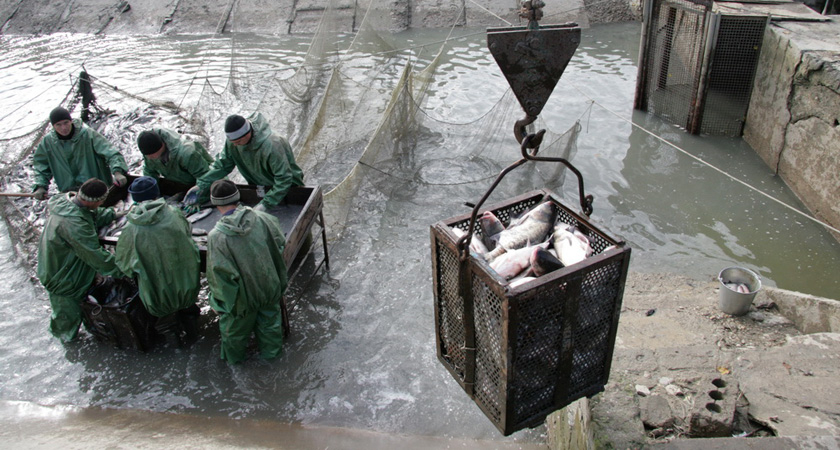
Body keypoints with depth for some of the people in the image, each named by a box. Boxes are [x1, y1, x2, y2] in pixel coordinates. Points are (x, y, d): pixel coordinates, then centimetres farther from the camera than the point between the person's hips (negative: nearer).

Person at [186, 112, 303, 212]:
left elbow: (284, 179, -36)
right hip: (258, 185, 6)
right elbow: (222, 164, -5)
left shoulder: (271, 146, -39)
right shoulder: (233, 141, -19)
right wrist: (201, 185, -15)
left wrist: (266, 203, -40)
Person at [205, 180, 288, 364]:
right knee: (269, 318, 29)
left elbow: (219, 273, -23)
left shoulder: (216, 236, -27)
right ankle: (271, 349, 51)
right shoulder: (261, 218, -18)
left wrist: (222, 298, -8)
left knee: (235, 327, 26)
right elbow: (280, 243, -4)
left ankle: (234, 357, 51)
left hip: (243, 296, -2)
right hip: (269, 286, 3)